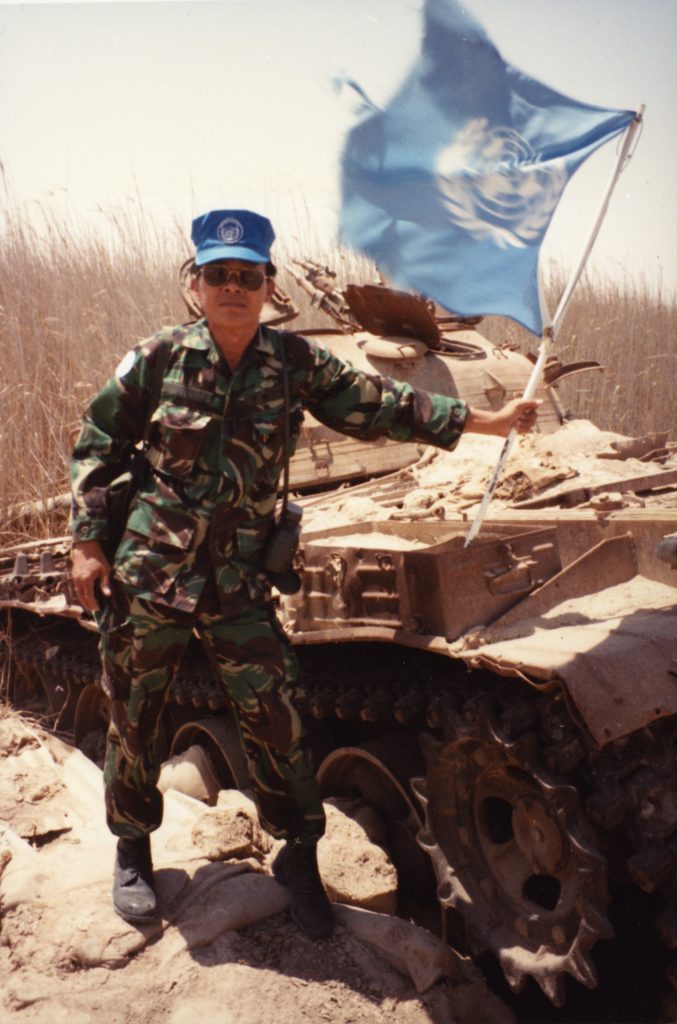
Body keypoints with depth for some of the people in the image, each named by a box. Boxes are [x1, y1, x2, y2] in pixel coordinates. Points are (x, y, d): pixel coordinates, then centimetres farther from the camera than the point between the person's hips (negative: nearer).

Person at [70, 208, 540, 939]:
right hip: (146, 568, 0)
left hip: (237, 577, 1)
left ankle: (299, 858, 22)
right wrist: (86, 542, -2)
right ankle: (132, 852, 37)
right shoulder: (158, 358, -4)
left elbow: (379, 406, 4)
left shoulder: (295, 363, 0)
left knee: (271, 713, -2)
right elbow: (97, 446, 3)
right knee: (133, 715, 12)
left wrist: (487, 420, 4)